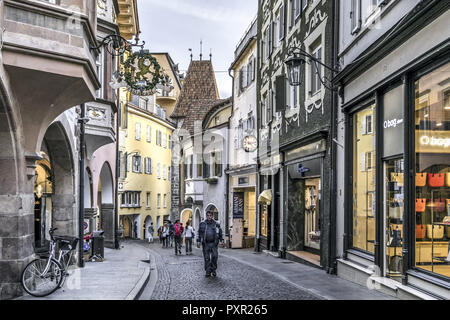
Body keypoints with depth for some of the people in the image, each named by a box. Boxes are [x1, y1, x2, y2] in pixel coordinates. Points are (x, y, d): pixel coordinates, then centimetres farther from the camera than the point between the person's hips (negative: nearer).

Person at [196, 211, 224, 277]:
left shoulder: (216, 224, 8)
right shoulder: (202, 224, 8)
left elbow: (220, 233, 16)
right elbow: (199, 234, 13)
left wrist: (221, 240, 7)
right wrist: (198, 241, 6)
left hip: (214, 243, 0)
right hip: (205, 244, 0)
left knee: (214, 256, -9)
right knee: (207, 258, 1)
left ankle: (213, 270, 6)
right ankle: (208, 271, 9)